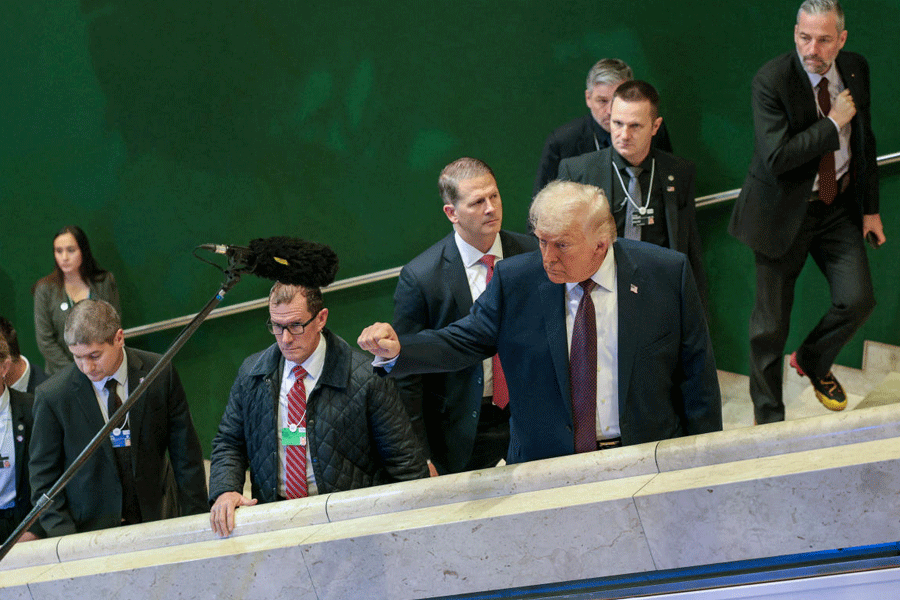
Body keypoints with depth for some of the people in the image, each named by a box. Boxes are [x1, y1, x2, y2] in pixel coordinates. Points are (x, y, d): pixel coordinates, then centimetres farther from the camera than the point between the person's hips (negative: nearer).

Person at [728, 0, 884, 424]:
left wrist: (870, 208, 11)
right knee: (771, 322, 4)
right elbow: (776, 158, -29)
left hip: (840, 205, 4)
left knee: (858, 300, -6)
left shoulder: (856, 69, -3)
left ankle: (813, 361, 26)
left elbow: (864, 142, 10)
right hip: (786, 210, -4)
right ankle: (768, 416, 23)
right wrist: (832, 124, -25)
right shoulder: (771, 81, -21)